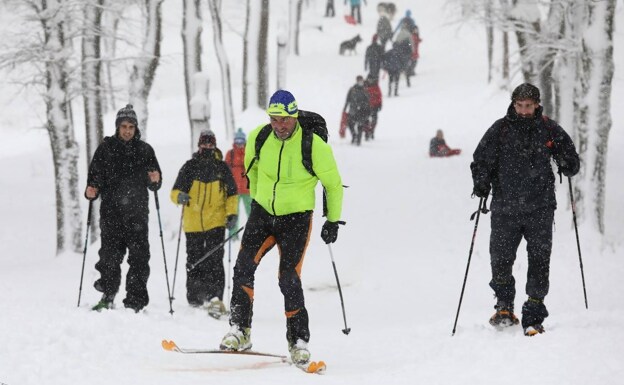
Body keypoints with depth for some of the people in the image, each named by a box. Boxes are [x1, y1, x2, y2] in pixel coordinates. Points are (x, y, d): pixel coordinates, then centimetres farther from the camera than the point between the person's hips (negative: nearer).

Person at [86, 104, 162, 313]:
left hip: (137, 211, 0)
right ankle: (108, 296, 12)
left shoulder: (144, 150, 10)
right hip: (111, 211, 0)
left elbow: (154, 184, 11)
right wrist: (91, 191, -11)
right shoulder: (106, 148, 8)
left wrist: (155, 180, -11)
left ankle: (135, 300, -4)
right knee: (110, 254, -2)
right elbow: (95, 176, 8)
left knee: (139, 256, -6)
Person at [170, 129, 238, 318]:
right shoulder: (189, 167, 5)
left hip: (216, 223, -2)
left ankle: (215, 298, -22)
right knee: (194, 262, 7)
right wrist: (179, 196, -19)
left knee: (214, 260, -14)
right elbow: (175, 191, 5)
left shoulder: (221, 168, 7)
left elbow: (232, 194, 12)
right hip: (193, 223, 2)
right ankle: (195, 299, 17)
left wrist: (232, 214, -2)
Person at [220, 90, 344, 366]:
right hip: (263, 211, 4)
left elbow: (333, 184, -3)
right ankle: (239, 331, -7)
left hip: (296, 219, -4)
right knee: (244, 266, -13)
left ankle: (299, 341, 0)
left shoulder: (314, 146, -18)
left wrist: (333, 220, 2)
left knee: (288, 279, -12)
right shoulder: (259, 137, -7)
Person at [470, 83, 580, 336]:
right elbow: (481, 159, 2)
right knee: (500, 259, -3)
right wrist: (481, 184, -11)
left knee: (539, 261, -3)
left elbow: (569, 153, 19)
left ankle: (533, 318, 3)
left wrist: (568, 165, 2)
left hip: (540, 208, 0)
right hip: (505, 208, 0)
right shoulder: (500, 130, 2)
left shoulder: (549, 130, 4)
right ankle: (504, 308, 22)